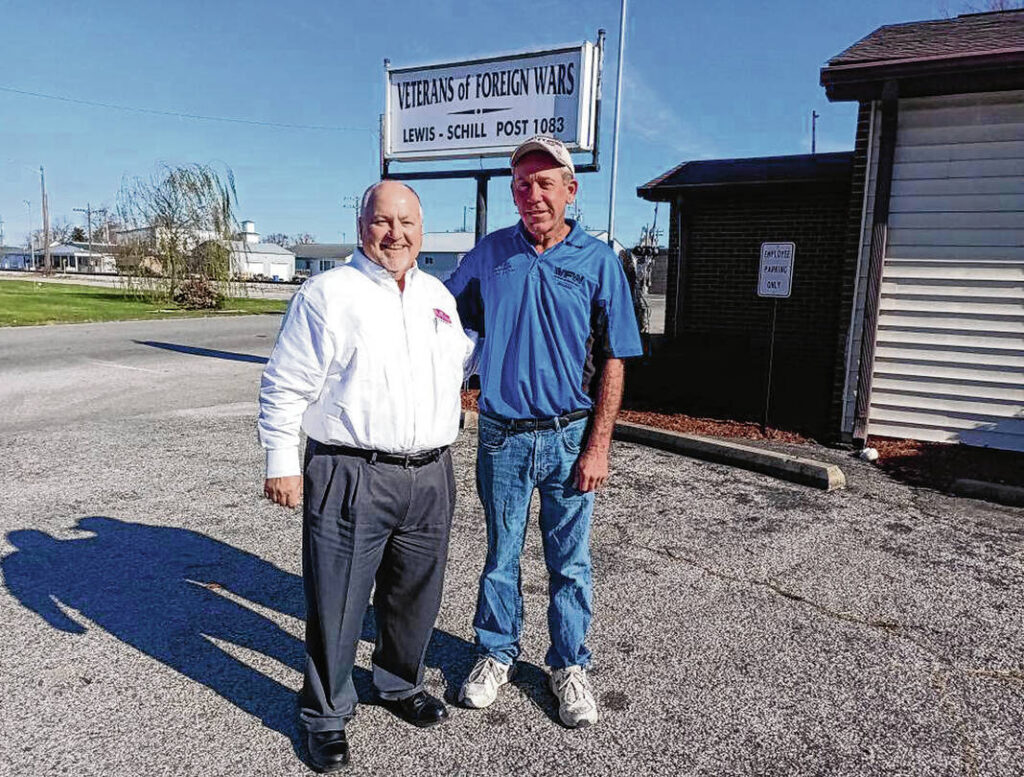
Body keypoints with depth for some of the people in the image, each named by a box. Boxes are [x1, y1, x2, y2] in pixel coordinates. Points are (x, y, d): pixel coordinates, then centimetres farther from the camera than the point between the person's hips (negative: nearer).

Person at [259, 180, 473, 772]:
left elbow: (465, 359, 28)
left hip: (430, 476, 6)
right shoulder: (327, 294, -5)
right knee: (337, 604, 6)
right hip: (351, 478, -5)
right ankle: (326, 715, 28)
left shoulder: (439, 295, 13)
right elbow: (285, 388, -5)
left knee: (416, 596, 19)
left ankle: (402, 684, 44)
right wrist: (282, 464, -6)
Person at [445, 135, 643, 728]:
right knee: (501, 553, 14)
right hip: (502, 433, 2)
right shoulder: (491, 253, 3)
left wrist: (598, 446, -8)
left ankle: (570, 666, 30)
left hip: (569, 435, -1)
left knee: (569, 560, 11)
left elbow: (614, 363, -4)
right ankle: (498, 654, 34)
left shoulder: (598, 260, -3)